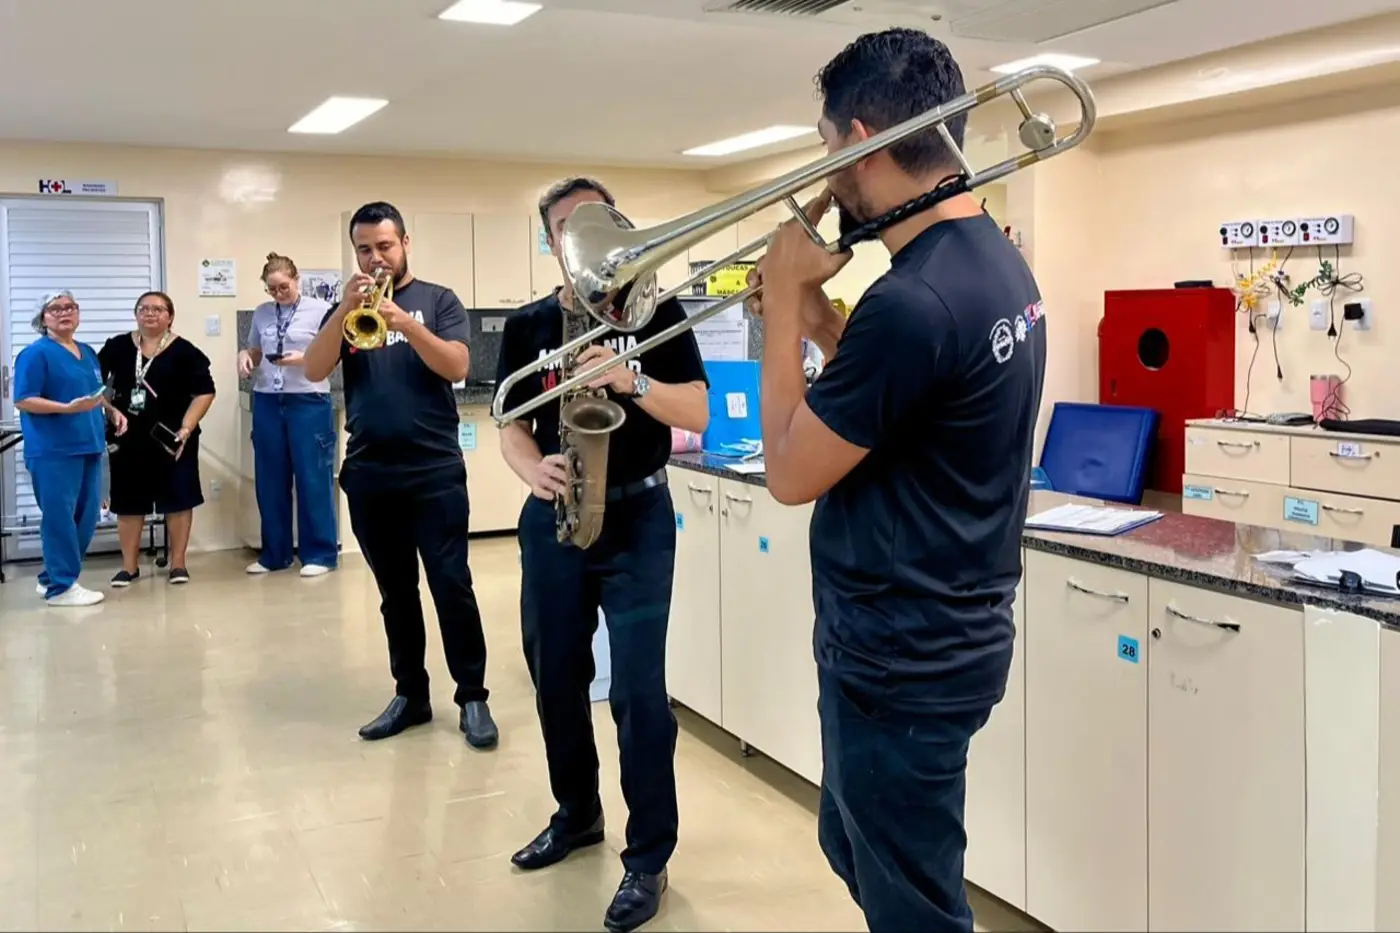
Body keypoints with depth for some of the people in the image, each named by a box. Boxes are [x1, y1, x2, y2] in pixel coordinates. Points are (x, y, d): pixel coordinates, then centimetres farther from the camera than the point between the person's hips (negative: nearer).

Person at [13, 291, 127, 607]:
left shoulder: (87, 352, 16)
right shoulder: (35, 353, -8)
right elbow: (23, 401, -13)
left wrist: (113, 412, 8)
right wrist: (68, 408, -24)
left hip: (88, 445, 8)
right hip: (53, 450, -8)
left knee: (87, 515, 11)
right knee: (59, 516, -5)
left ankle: (53, 576, 23)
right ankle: (61, 586, 1)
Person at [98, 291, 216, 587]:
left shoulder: (184, 351, -3)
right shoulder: (117, 347, 6)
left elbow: (204, 392, -5)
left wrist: (186, 427, -15)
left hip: (170, 439, -2)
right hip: (127, 438, 3)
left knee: (178, 499, 2)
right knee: (128, 501, 8)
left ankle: (178, 563, 13)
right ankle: (129, 566, 19)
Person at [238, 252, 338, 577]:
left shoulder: (320, 310, -1)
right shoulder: (261, 313, 12)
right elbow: (255, 353, 20)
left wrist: (304, 358, -18)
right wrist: (244, 355, -2)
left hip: (309, 402, -5)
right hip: (267, 402, 5)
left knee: (313, 478, -1)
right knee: (270, 480, 8)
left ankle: (320, 554, 7)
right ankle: (274, 554, 19)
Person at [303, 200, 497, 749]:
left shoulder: (438, 300, 4)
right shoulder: (346, 310, 11)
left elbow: (457, 367, -11)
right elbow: (313, 371, -5)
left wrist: (406, 323, -24)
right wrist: (345, 309, -17)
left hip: (435, 472, -3)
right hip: (368, 475, 3)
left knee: (452, 587, -4)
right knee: (395, 592, 10)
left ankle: (472, 698, 5)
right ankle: (410, 695, 20)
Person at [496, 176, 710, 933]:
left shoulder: (654, 311, -2)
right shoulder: (528, 325, 5)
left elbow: (698, 414, -9)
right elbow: (513, 426, 4)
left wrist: (629, 381, -27)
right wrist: (533, 470, -18)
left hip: (636, 518, -3)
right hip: (552, 519, 4)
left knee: (637, 688, -6)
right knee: (555, 678, 13)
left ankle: (648, 858, 7)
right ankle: (577, 813, 36)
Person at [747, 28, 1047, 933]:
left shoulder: (911, 298, -28)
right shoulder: (997, 260, 4)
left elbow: (792, 474, -17)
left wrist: (784, 303, -10)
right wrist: (818, 317, 6)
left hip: (899, 658, -10)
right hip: (941, 632, 10)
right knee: (859, 853, 28)